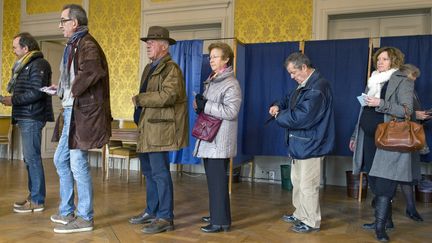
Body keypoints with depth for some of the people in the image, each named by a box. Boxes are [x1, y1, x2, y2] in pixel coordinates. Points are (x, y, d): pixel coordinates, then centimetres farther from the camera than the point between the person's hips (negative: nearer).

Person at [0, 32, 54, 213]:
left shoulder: (38, 64, -10)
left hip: (32, 118, -10)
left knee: (32, 158, -7)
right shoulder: (24, 65, 20)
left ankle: (37, 201, -2)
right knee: (29, 158, 13)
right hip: (25, 118, 10)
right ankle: (33, 195, 21)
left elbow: (37, 92, -19)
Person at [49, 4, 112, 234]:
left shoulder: (86, 44, -13)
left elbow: (92, 71, -33)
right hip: (71, 112, 10)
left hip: (81, 113, -10)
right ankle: (66, 212, 28)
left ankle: (84, 218, 8)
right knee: (61, 160, 16)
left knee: (78, 165, -4)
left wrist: (74, 90, -20)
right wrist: (62, 87, 8)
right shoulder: (75, 44, 19)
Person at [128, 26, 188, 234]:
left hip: (159, 129, -9)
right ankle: (151, 211, 27)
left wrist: (138, 99, -13)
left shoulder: (171, 69, -9)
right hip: (147, 128, 9)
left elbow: (167, 96, -23)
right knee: (149, 171, 15)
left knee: (160, 173, -7)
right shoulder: (149, 68, 19)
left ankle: (165, 218, 3)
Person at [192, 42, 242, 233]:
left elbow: (231, 111, -20)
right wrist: (199, 105, 5)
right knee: (212, 178, 15)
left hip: (220, 141, -9)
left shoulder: (231, 84, -9)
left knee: (218, 180, -5)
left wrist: (205, 106, -18)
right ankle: (216, 214, 28)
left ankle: (221, 221, 4)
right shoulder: (211, 81, 17)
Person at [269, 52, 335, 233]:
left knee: (308, 185, 0)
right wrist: (279, 106, 2)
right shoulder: (304, 85, 12)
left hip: (310, 145, -11)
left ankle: (311, 222, 15)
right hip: (300, 143, 11)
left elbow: (301, 117, -28)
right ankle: (300, 214, 35)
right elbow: (290, 99, 25)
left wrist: (279, 116, -13)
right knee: (297, 181, 20)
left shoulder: (318, 88, -22)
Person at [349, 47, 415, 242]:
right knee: (375, 183, 10)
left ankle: (380, 227, -4)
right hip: (370, 140, 7)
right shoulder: (372, 83, 19)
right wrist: (355, 136, 20)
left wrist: (381, 104, -21)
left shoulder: (403, 82, -1)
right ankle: (385, 220, 22)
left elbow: (407, 110, -12)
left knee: (383, 185, -8)